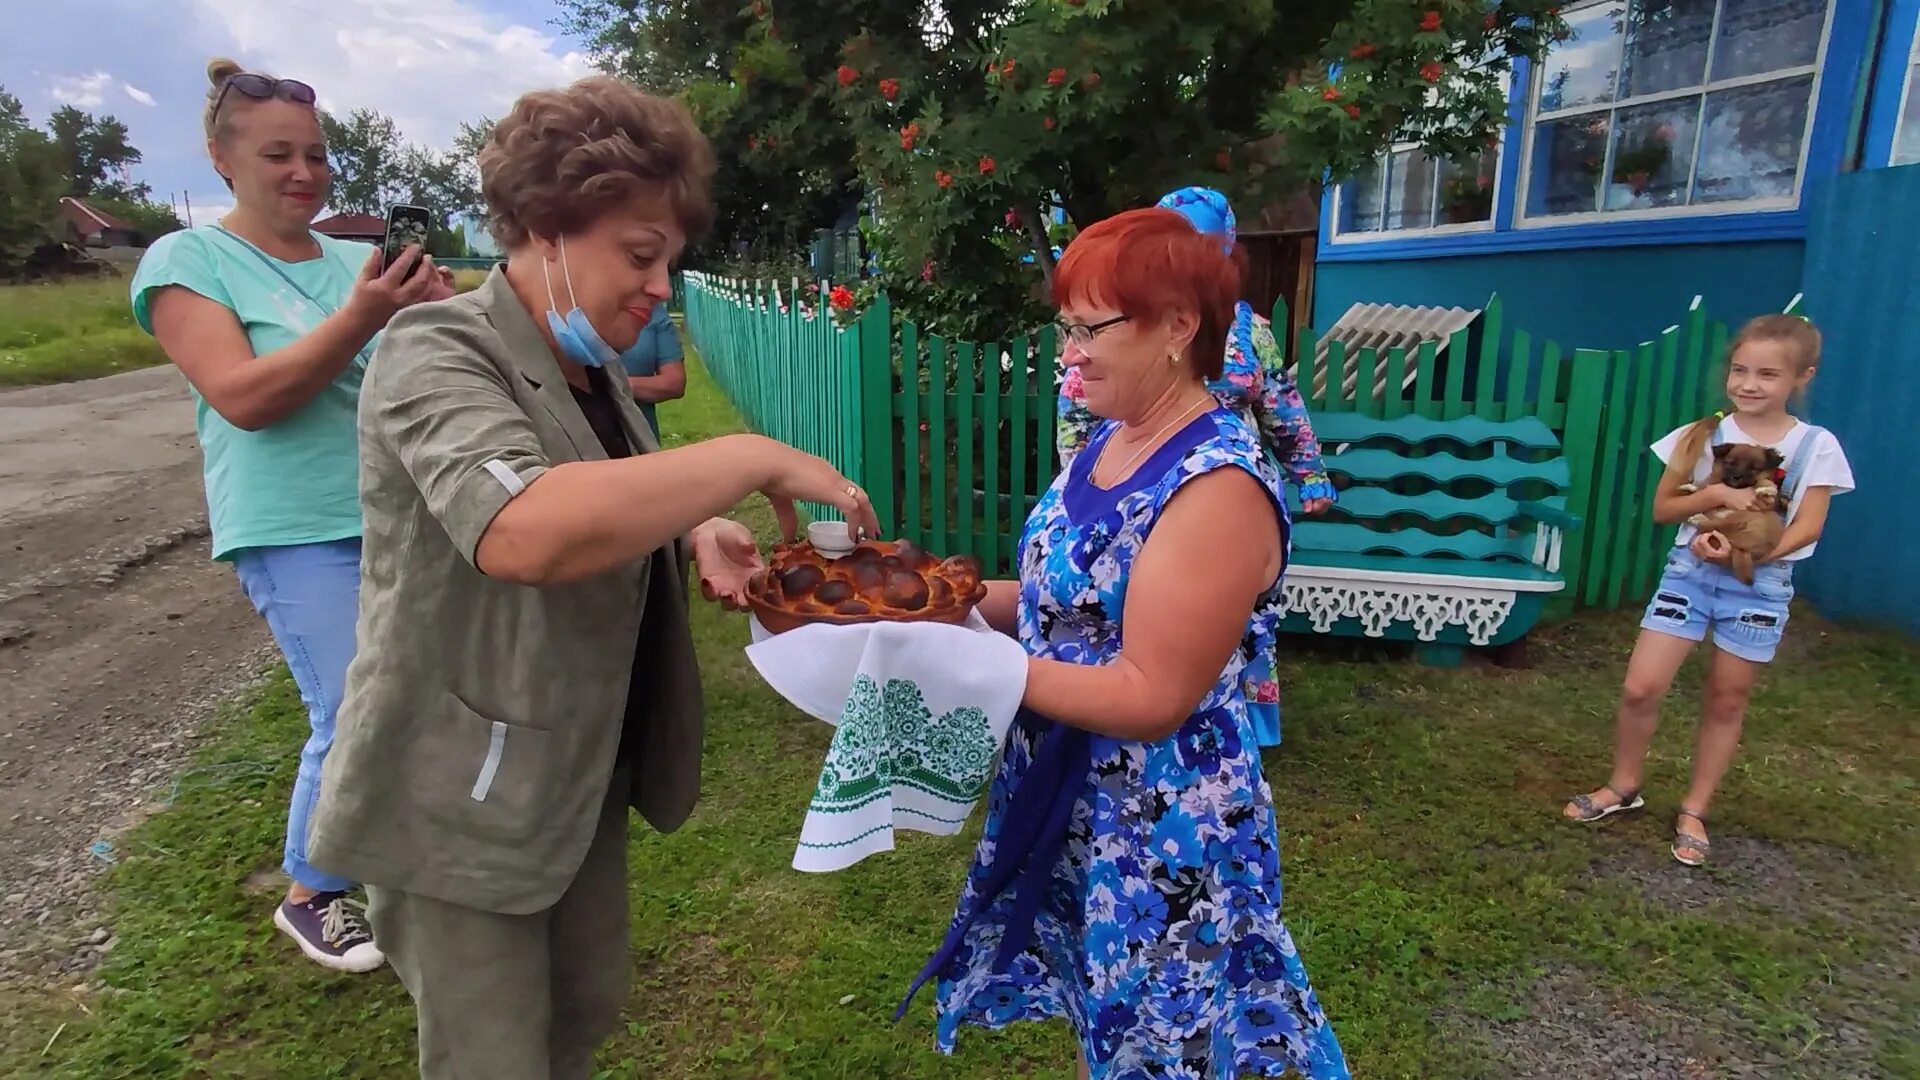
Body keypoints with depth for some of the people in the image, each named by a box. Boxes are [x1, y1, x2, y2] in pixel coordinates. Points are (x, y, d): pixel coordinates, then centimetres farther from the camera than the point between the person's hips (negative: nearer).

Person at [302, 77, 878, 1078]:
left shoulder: (592, 367, 5)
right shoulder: (436, 353, -21)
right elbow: (526, 530, -40)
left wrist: (694, 531, -4)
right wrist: (752, 460, -33)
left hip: (580, 777, 8)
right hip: (464, 803, -7)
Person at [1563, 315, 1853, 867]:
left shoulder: (1816, 446, -3)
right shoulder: (1702, 435, -1)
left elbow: (1807, 527, -8)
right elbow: (1662, 508, 0)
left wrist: (1746, 552, -23)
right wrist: (1716, 494, -18)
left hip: (1759, 587, 0)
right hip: (1688, 574, 1)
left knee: (1725, 703, 10)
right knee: (1640, 688, -5)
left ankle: (1694, 811, 25)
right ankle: (1624, 786, 18)